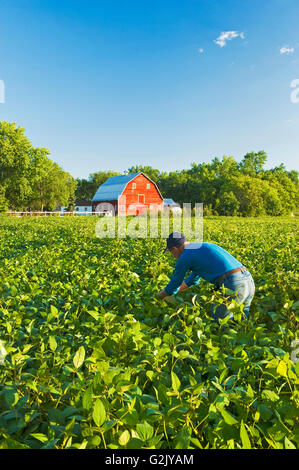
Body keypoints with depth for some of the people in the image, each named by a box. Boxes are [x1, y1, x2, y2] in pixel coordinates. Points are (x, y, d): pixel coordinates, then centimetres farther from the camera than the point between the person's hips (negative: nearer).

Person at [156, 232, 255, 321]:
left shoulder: (185, 257, 0)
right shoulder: (204, 246, 27)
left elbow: (175, 283, 13)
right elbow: (193, 279, 38)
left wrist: (158, 296, 33)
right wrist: (171, 293, 45)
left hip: (233, 285, -9)